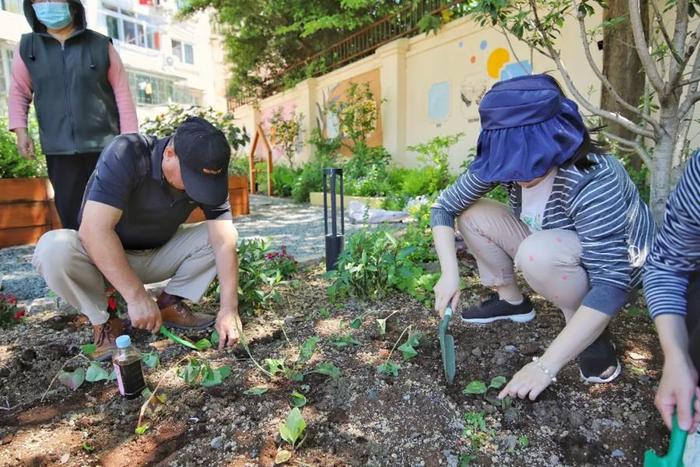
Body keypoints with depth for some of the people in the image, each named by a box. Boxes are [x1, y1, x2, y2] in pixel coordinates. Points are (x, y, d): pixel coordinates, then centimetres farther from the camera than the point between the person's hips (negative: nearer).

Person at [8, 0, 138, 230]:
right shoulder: (26, 47, 11)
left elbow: (122, 93, 2)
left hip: (105, 144, -2)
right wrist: (21, 130, 1)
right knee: (69, 209, 4)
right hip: (59, 149, 2)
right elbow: (19, 91, 15)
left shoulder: (101, 45, 4)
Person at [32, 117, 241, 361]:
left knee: (222, 233, -14)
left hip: (157, 254, 3)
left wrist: (229, 308, -28)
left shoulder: (208, 173, -16)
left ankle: (170, 303, -3)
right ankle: (103, 320, -9)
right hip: (101, 257, -3)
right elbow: (95, 230, -35)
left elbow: (224, 241, -21)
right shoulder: (125, 155, -29)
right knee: (53, 248, -33)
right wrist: (136, 296, -35)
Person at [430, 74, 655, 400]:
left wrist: (546, 366, -40)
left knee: (537, 254, -38)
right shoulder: (501, 163, -18)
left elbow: (611, 283, -37)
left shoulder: (592, 181, -35)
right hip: (548, 247, 6)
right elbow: (444, 207, -11)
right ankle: (512, 300, 5)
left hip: (612, 268, -5)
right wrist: (449, 274, -24)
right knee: (471, 213, -11)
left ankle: (593, 335, -10)